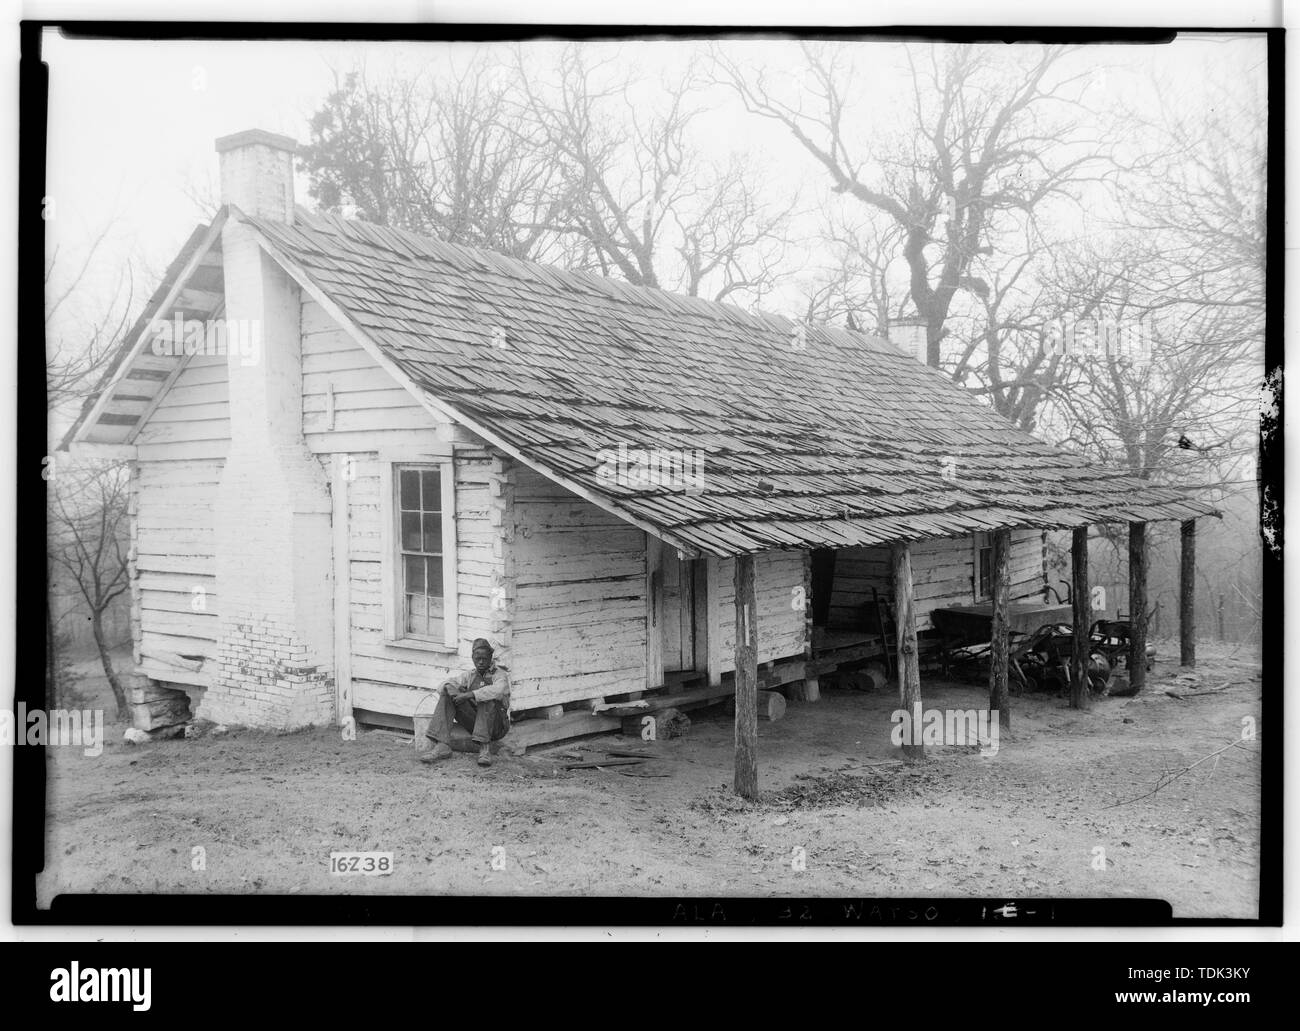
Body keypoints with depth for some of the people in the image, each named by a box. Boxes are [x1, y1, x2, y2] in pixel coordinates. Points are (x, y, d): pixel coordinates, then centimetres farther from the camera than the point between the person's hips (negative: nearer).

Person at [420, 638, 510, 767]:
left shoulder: (500, 674, -1)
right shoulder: (470, 675, 17)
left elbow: (498, 691, -25)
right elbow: (444, 684, 11)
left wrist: (470, 695, -29)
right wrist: (449, 688, -14)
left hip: (496, 726, -5)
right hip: (474, 723, 5)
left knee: (487, 698, -33)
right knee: (447, 693, -12)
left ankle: (485, 747, -34)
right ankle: (442, 745, -27)